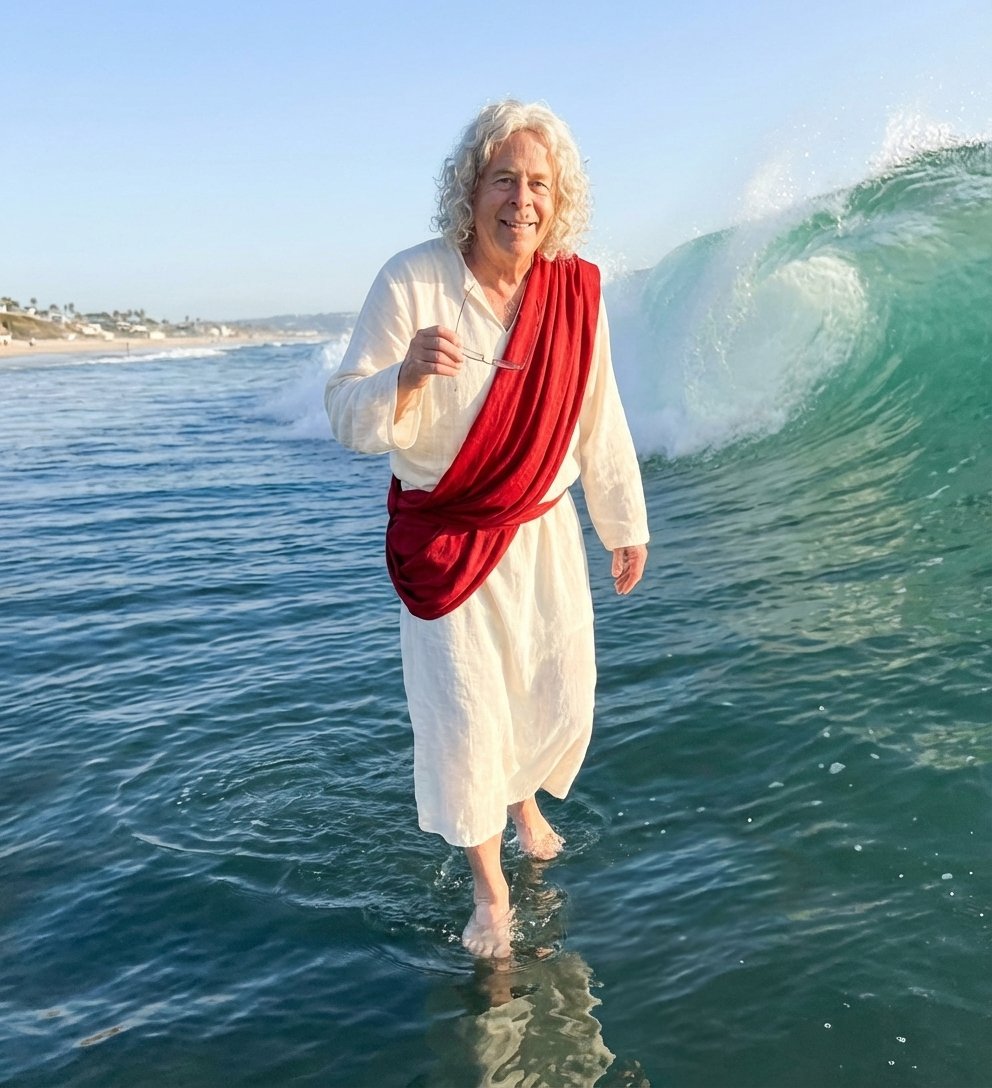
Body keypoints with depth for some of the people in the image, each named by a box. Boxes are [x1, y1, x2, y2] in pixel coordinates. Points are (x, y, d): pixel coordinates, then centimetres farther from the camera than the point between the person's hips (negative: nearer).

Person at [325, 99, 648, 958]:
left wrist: (625, 525, 11)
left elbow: (599, 419, 5)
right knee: (463, 709, -2)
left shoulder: (577, 287, -5)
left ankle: (525, 799, 47)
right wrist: (407, 373, -37)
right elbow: (348, 419, -16)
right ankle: (490, 890, 22)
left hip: (543, 529, 4)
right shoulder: (413, 281, -16)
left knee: (563, 693, 11)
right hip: (442, 534, -3)